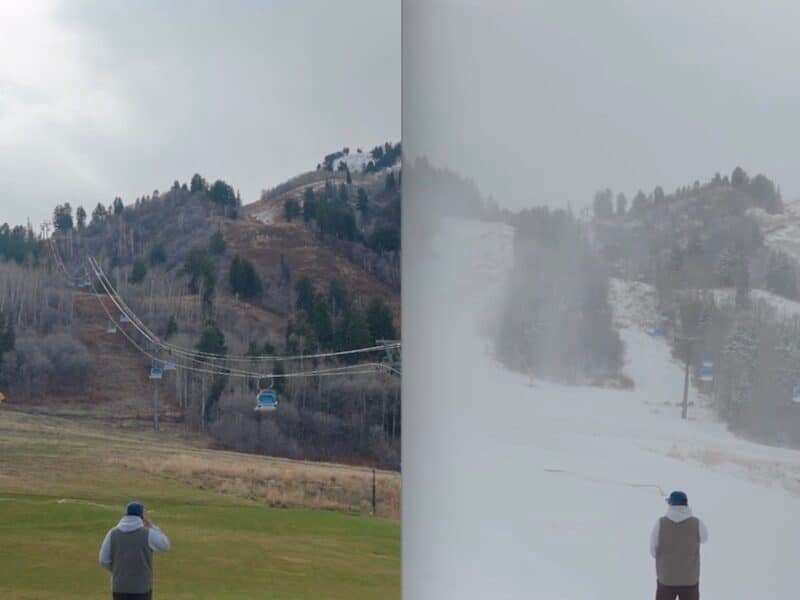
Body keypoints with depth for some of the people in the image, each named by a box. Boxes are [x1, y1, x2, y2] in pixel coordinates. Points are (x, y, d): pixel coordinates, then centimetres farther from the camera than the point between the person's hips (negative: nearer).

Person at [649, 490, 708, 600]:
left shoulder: (660, 523, -11)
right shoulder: (697, 523, -10)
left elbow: (653, 551, -2)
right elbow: (704, 538, 14)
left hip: (666, 579, 0)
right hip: (690, 579, 0)